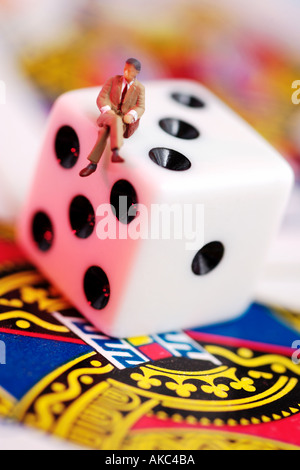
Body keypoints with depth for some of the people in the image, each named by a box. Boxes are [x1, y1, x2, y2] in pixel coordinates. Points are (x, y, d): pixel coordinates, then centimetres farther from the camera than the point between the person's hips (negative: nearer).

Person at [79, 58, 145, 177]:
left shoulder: (140, 88, 11)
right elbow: (101, 98, 4)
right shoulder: (113, 80, 11)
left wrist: (131, 115, -24)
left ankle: (93, 163, -46)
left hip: (125, 120, 0)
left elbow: (140, 108, 0)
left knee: (106, 128, -36)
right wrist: (108, 110, -19)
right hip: (108, 115, 0)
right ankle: (116, 153, -58)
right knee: (116, 120, -40)